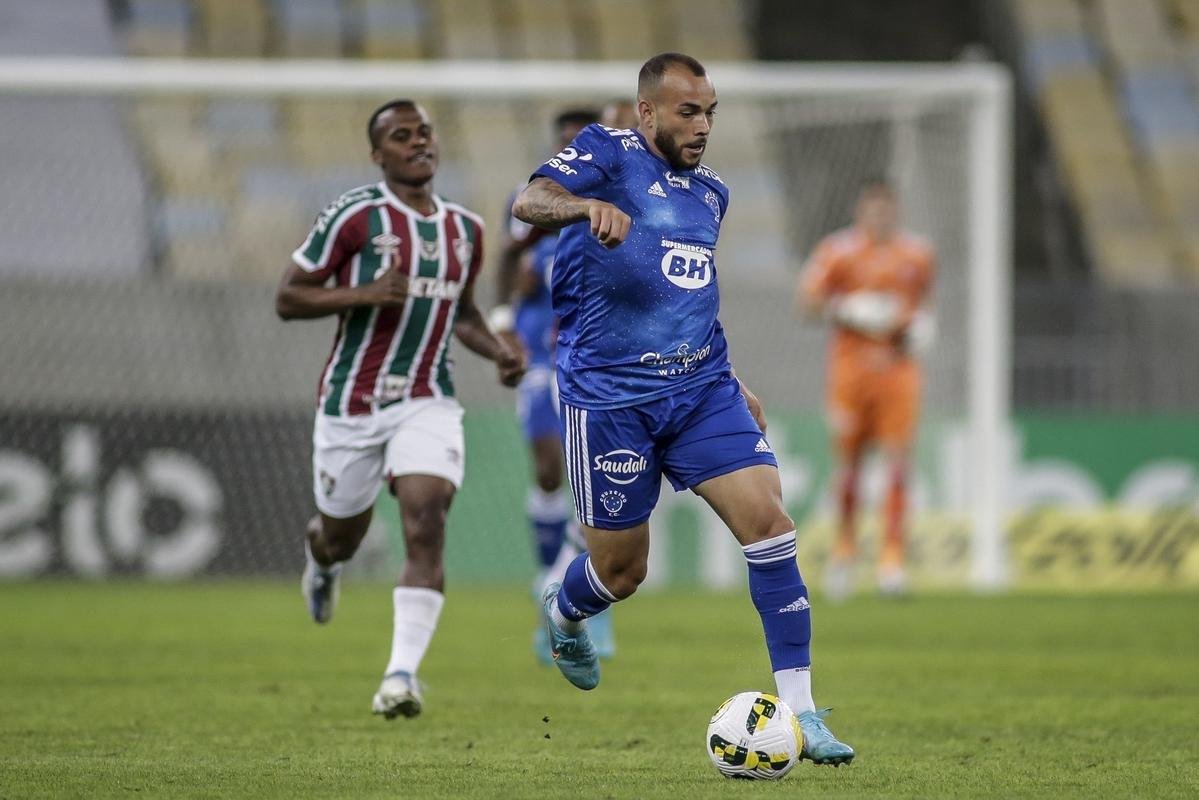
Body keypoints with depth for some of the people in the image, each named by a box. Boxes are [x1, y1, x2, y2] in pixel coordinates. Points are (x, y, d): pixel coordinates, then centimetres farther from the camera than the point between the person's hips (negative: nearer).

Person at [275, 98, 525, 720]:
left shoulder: (464, 228, 8)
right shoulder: (355, 215, -9)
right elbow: (287, 299, -8)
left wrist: (497, 352, 6)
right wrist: (364, 294, -22)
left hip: (427, 404, 2)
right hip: (351, 404, -2)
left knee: (426, 526, -19)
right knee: (344, 534, 14)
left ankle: (403, 671, -22)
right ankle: (320, 556, 54)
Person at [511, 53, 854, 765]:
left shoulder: (711, 192, 16)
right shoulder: (608, 154, -5)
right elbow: (528, 202, -23)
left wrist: (731, 383, 25)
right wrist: (586, 205, -45)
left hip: (702, 389, 5)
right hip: (610, 399, -5)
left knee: (770, 521, -13)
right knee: (621, 571, 4)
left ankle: (799, 708, -10)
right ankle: (561, 615, 43)